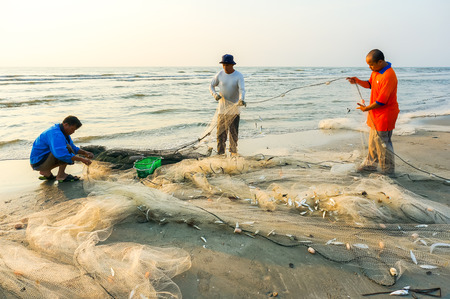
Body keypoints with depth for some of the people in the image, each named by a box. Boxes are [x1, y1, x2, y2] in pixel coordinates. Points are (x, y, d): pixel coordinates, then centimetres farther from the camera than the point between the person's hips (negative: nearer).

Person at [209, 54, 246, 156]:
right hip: (222, 107, 2)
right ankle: (220, 152, 12)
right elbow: (211, 86, 8)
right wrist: (214, 94, -14)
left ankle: (233, 151, 15)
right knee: (220, 130, 3)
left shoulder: (239, 76, -8)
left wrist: (242, 99, -42)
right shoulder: (219, 74, 0)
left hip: (234, 107, -2)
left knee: (233, 131, 2)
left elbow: (242, 89, -22)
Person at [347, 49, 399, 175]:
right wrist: (358, 81, -1)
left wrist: (366, 108, -13)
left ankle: (388, 171, 16)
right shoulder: (376, 70, 4)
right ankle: (370, 164, 35)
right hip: (376, 114, 10)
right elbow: (370, 84, 18)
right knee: (373, 141, 20)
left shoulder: (388, 76, -27)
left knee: (383, 143, 1)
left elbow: (381, 101, -25)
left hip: (385, 115, -10)